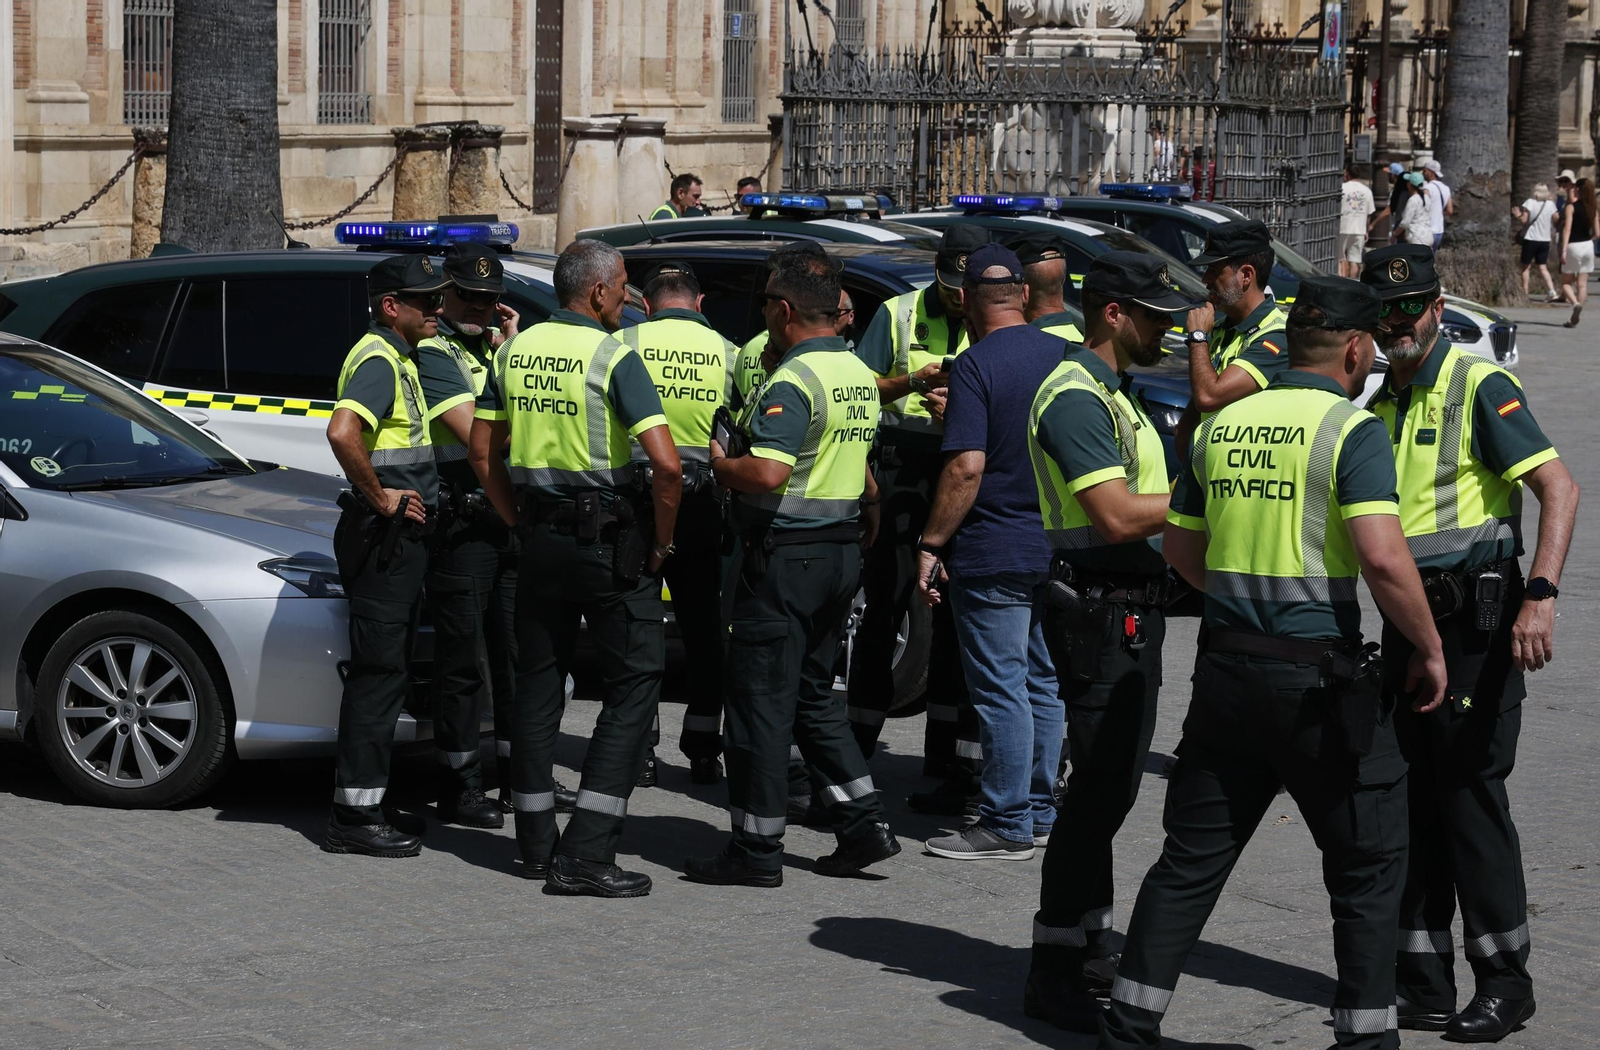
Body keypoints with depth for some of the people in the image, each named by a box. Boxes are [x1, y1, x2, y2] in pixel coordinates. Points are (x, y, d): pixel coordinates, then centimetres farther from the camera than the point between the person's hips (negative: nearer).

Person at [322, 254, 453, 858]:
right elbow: (343, 432, -33)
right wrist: (380, 497, -23)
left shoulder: (398, 358, 17)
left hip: (398, 536, 10)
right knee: (378, 670, -8)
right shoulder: (378, 360, -16)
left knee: (386, 670, 14)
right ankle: (354, 817, -4)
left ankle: (366, 803, 21)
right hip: (383, 537, -10)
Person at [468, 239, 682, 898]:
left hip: (540, 539, 6)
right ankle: (586, 855, -9)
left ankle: (536, 841, 22)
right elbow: (666, 463, -21)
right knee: (634, 681, -1)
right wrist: (662, 542, -8)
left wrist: (518, 521, 18)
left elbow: (483, 451, 12)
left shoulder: (516, 350, 6)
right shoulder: (613, 357, -13)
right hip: (609, 539, -6)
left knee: (538, 679, 16)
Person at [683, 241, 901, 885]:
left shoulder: (794, 380, -18)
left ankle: (756, 849, 4)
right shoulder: (859, 375, 12)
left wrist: (721, 465, -10)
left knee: (761, 701, -1)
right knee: (812, 694, 18)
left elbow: (767, 473, -27)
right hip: (841, 551, 9)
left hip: (783, 555, -9)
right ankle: (863, 825, 15)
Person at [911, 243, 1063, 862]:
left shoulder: (976, 366, -14)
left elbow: (967, 466, -21)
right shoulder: (1065, 357, 7)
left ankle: (1008, 826, 0)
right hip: (1059, 549, 7)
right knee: (1045, 684, 13)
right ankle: (1042, 813, 20)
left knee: (1001, 690, -3)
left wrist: (931, 544, -14)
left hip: (993, 555, -7)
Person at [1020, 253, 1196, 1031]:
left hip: (1127, 610, 11)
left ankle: (1089, 944, 25)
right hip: (1101, 609, -11)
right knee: (1100, 787, -10)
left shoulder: (1110, 395, 19)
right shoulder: (1076, 397, -15)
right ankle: (1054, 973, -6)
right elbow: (1117, 516, -23)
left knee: (1110, 786, 16)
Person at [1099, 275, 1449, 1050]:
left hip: (1226, 666, 6)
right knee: (1368, 863, 9)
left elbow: (1181, 549, 16)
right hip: (1319, 674, -6)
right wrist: (1429, 649, -9)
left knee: (1191, 857, 12)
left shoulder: (1221, 426, 9)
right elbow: (1382, 555, -21)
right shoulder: (1352, 430, -10)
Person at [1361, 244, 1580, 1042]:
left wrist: (1540, 596, -29)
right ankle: (1425, 984, 15)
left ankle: (1504, 982, 5)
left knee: (1469, 791, -6)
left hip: (1476, 615, -7)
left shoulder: (1479, 386, -9)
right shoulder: (1382, 401, 14)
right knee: (1408, 794, 8)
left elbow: (1559, 488, -18)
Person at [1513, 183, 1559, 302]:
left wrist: (1517, 215, 3)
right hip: (1545, 240, 4)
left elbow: (1524, 220, -16)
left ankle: (1525, 293, 7)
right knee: (1543, 267, 6)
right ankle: (1553, 292, -9)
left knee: (1526, 267, 8)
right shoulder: (1550, 204, 1)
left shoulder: (1530, 202, -11)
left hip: (1530, 239, -4)